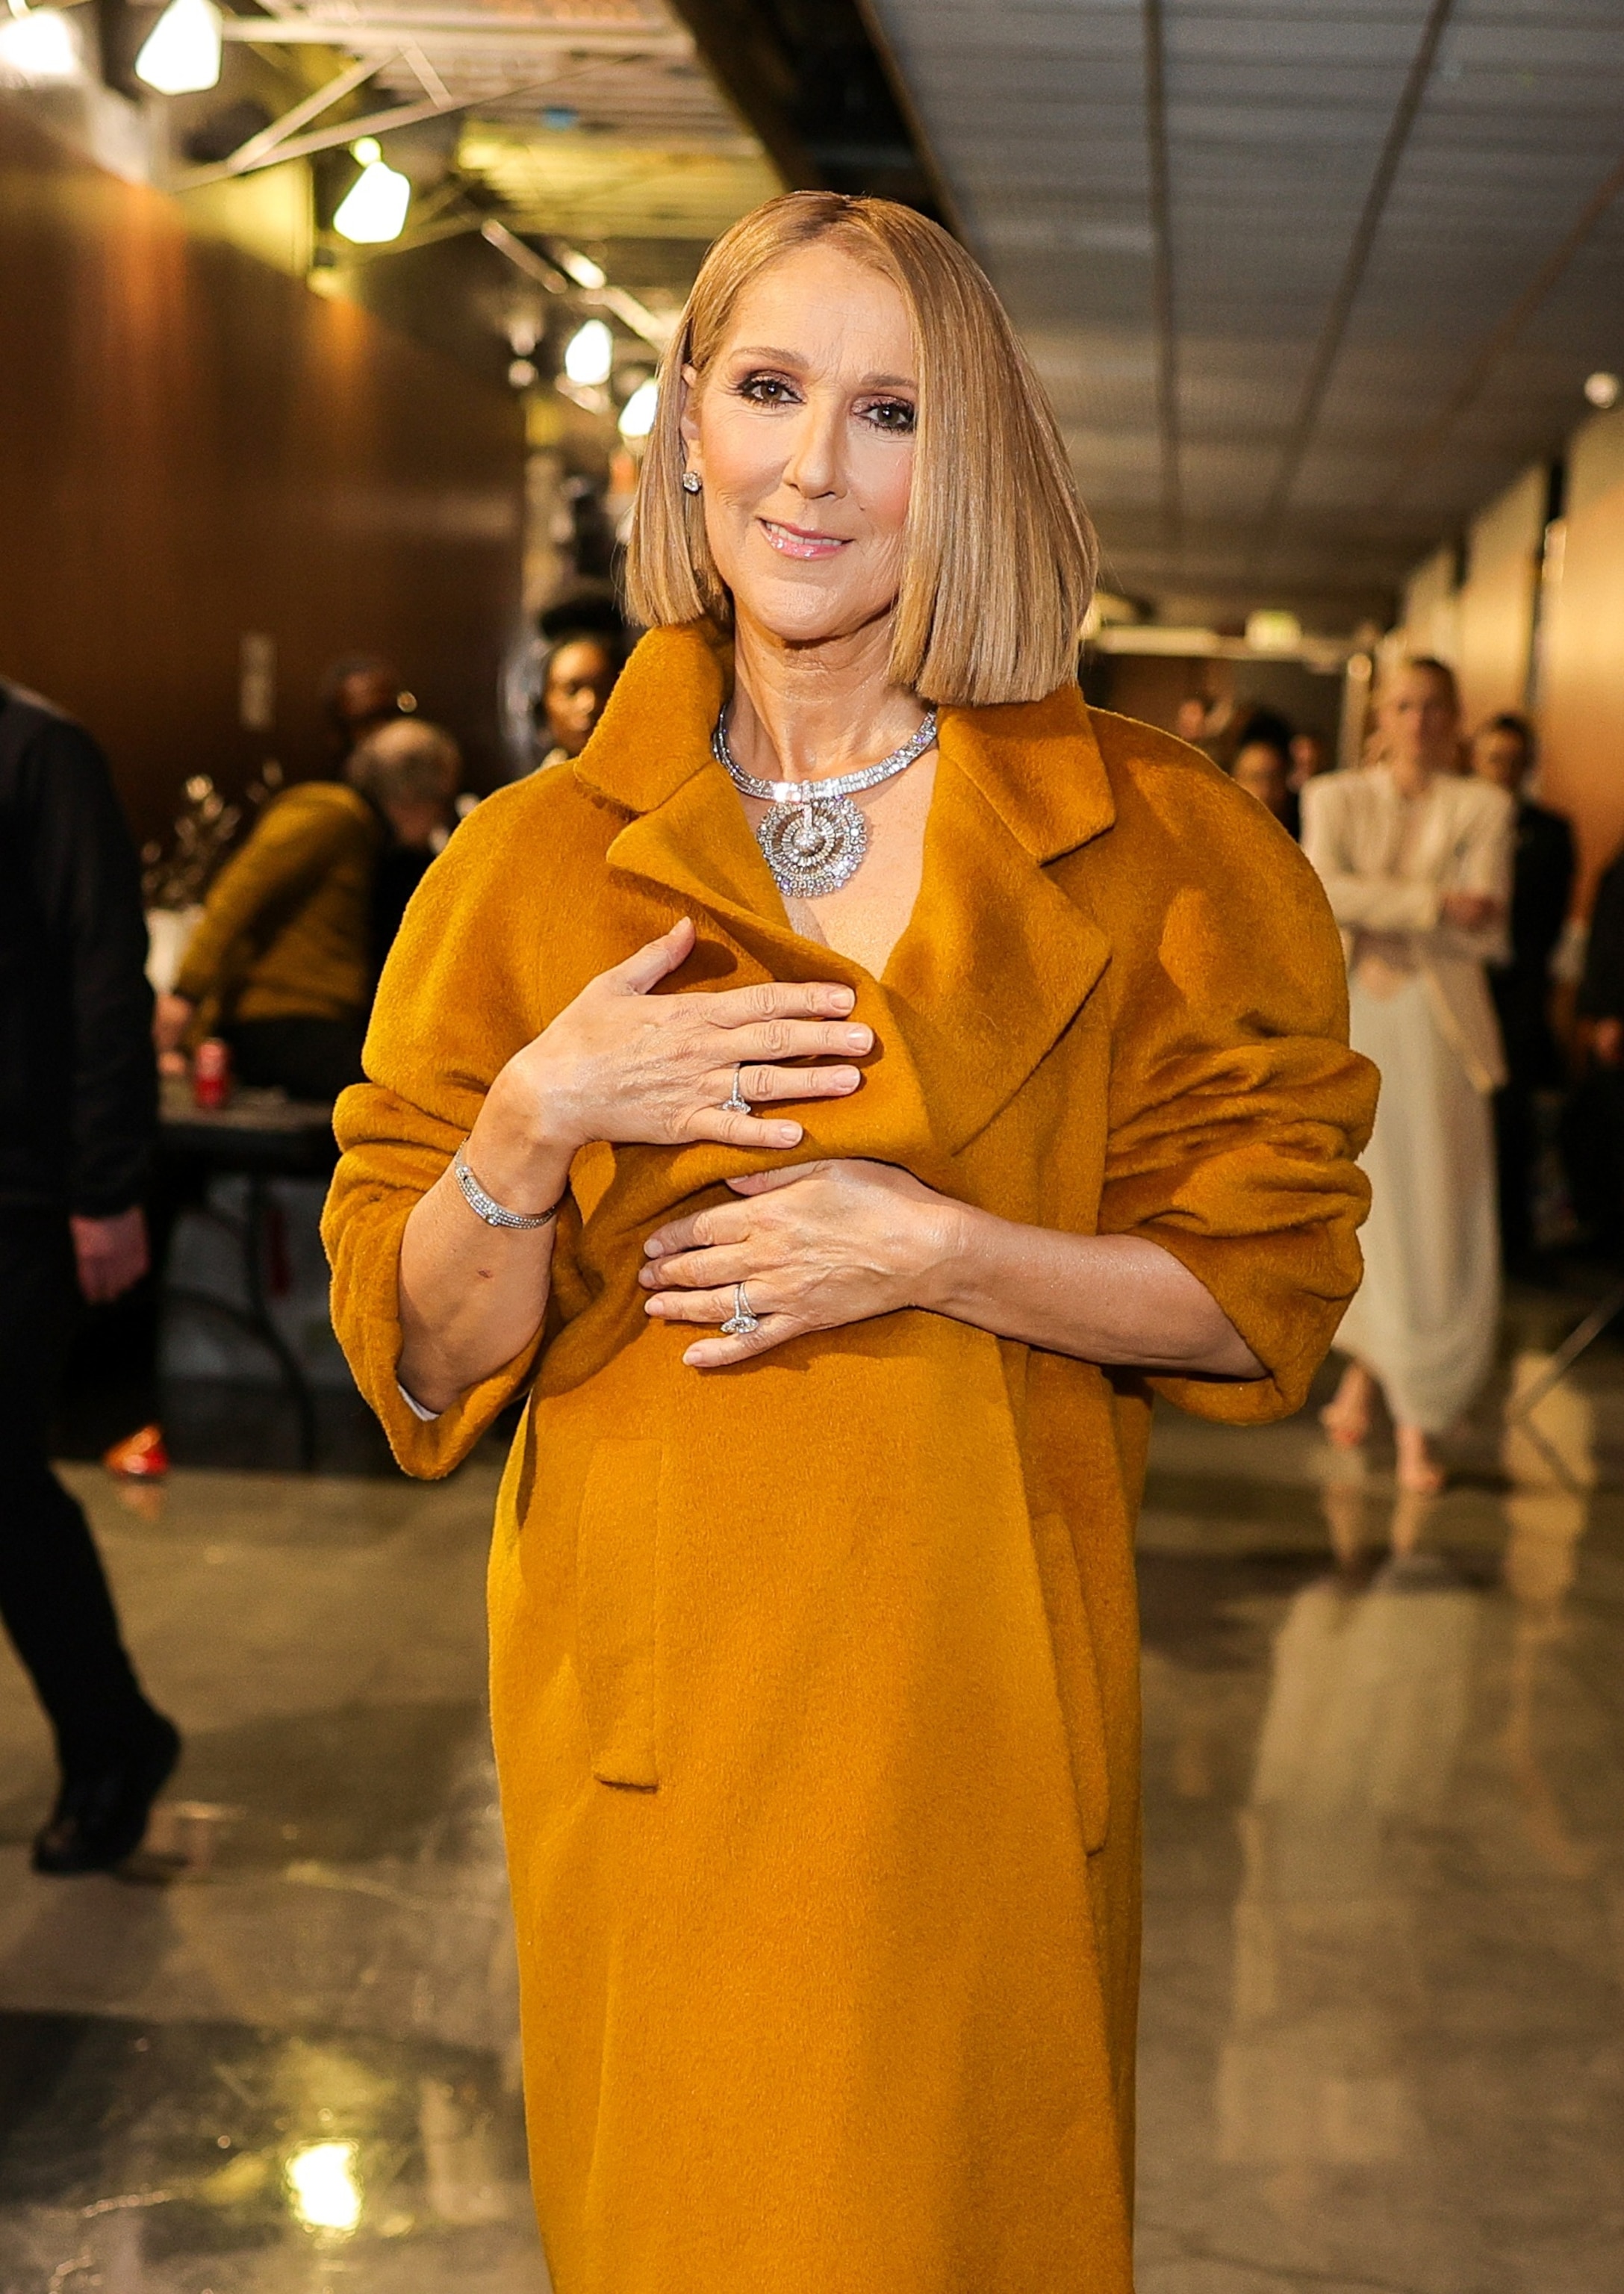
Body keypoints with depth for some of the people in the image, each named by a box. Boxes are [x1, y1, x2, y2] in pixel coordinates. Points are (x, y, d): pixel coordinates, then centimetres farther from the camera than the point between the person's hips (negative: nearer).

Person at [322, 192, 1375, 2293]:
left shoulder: (1139, 850, -2)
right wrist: (538, 1121, -17)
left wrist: (936, 1249, -15)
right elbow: (423, 1355, 1)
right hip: (653, 1696, 1)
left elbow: (1268, 1286, -2)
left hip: (978, 1690, -1)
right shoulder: (540, 862, 0)